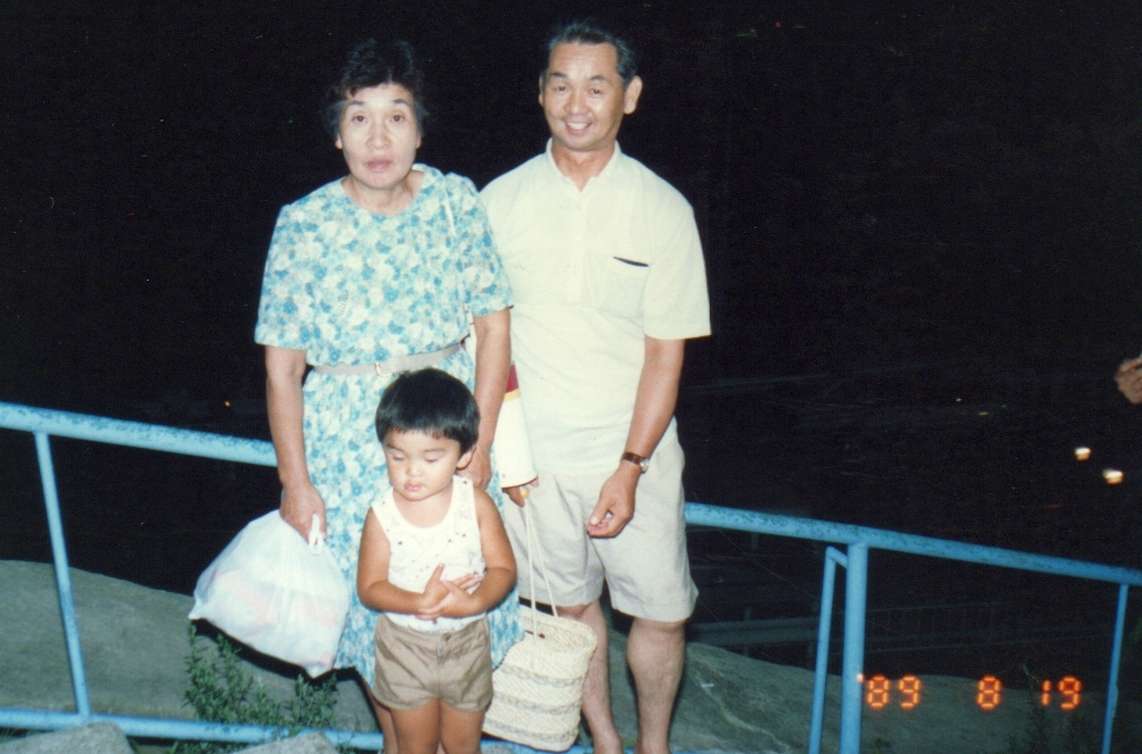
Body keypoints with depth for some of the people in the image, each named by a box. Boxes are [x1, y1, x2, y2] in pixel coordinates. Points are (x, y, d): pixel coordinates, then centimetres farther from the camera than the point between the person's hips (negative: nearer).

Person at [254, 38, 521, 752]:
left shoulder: (457, 201, -5)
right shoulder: (304, 225, -9)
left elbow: (494, 320, -2)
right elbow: (282, 364, -5)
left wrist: (481, 439, -7)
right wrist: (296, 482, -6)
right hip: (350, 441, -1)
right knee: (377, 602, 10)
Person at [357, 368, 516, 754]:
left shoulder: (476, 503, -15)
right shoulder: (382, 515, -16)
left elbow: (503, 568, -11)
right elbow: (369, 587, -13)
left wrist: (474, 602, -30)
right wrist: (419, 602, -30)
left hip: (467, 642, 1)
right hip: (406, 646, -1)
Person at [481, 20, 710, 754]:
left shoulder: (663, 210, -6)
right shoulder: (501, 201, -3)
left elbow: (666, 353, -6)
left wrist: (630, 468, -12)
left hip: (634, 452, -1)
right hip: (535, 451, 1)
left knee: (663, 610, 7)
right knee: (571, 603, 15)